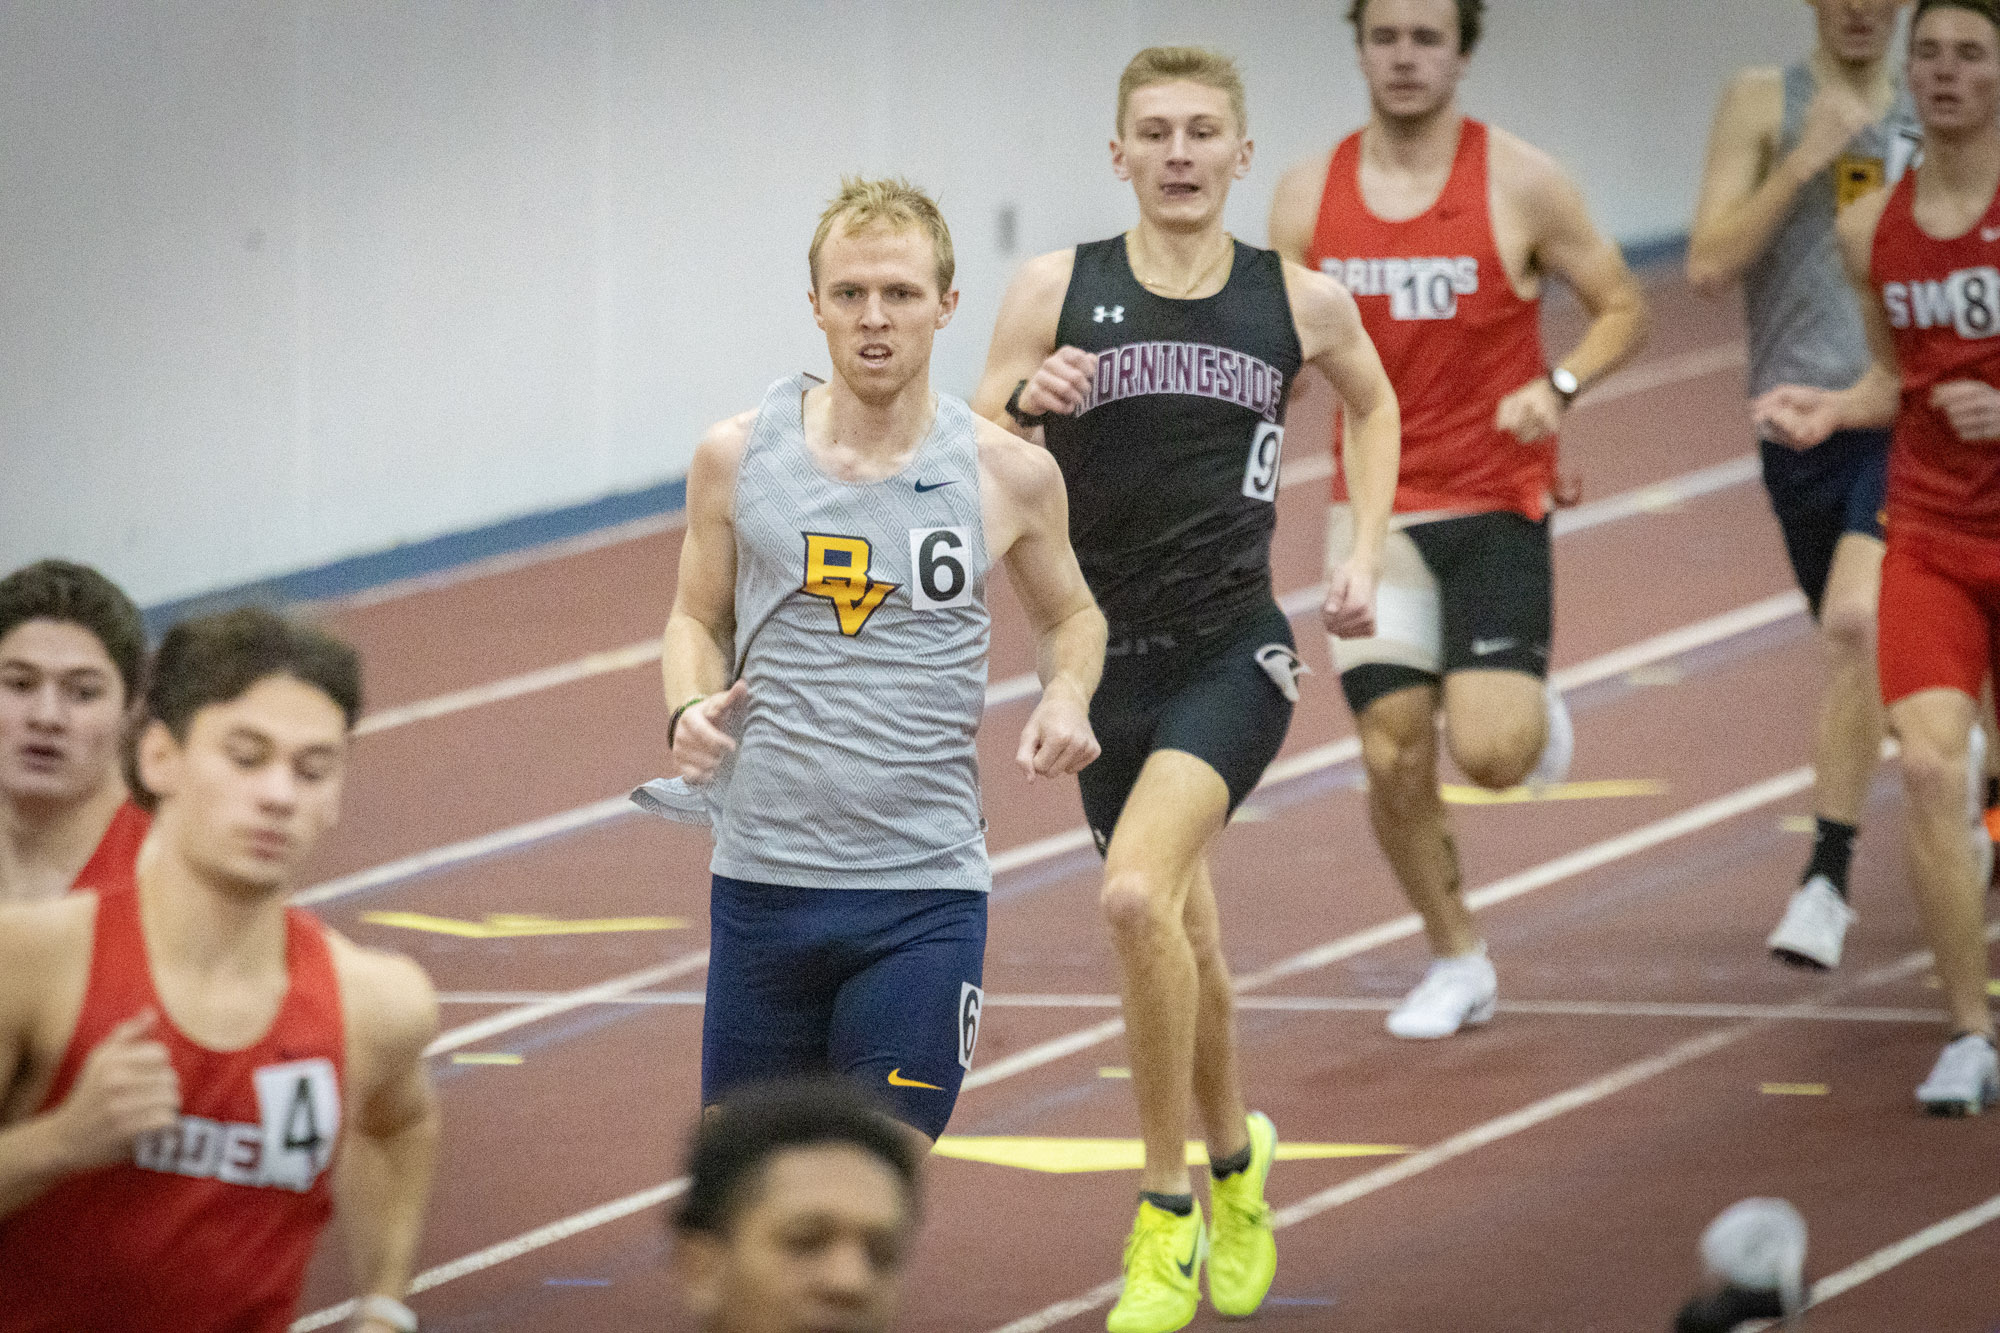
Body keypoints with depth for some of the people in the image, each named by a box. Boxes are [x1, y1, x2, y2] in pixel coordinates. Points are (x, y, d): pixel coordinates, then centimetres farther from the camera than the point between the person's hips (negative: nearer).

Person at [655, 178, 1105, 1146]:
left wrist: (1068, 693, -4)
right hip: (764, 876, 2)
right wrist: (690, 707, -7)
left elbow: (1068, 613, 18)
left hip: (924, 892, -2)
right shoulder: (739, 457, 1)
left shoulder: (1008, 476, -1)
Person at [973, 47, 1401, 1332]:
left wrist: (1365, 554, 12)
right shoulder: (1059, 290, -2)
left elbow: (1373, 403, 22)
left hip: (1233, 655, -2)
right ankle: (1236, 1161, 42)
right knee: (1185, 946, 13)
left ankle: (1170, 1212, -14)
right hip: (1104, 661, 3)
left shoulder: (1301, 301, 0)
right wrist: (1025, 401, -20)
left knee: (1138, 892, -25)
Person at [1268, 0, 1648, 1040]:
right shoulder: (1309, 194, 2)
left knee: (1490, 753, -15)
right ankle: (1455, 960, 19)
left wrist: (1560, 387, -18)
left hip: (1497, 503, -3)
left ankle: (1532, 712, 23)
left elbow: (1622, 309, 1)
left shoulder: (1520, 184, -7)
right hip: (1375, 513, 3)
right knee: (1393, 758, -2)